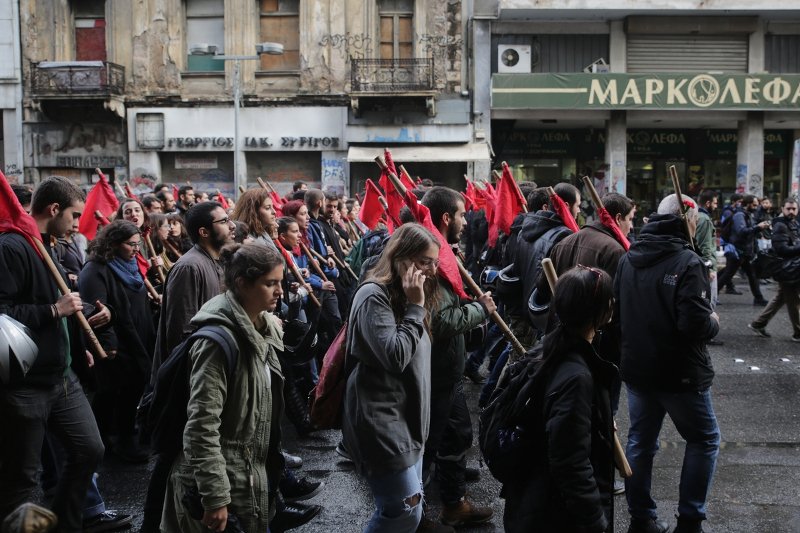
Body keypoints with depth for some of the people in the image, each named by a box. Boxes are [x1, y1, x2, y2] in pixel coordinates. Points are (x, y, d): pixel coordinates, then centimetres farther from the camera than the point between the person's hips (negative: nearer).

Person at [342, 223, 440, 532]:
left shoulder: (406, 296, 14)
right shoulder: (374, 296, -16)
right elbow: (395, 356, -24)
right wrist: (415, 307, -19)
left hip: (406, 417, 10)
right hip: (381, 420, -10)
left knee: (408, 508, 15)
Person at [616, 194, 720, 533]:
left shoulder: (628, 259, 2)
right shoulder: (687, 262, -18)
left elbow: (617, 312, 11)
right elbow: (696, 324, -23)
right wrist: (714, 322, -4)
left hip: (636, 368, 6)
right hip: (679, 373, -6)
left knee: (640, 440, 16)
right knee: (704, 440, 13)